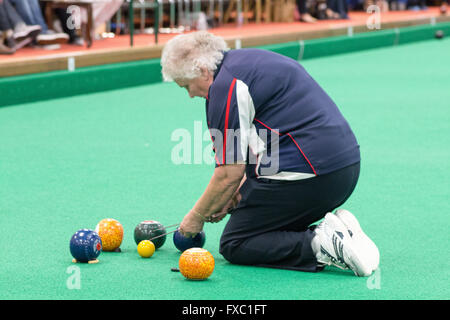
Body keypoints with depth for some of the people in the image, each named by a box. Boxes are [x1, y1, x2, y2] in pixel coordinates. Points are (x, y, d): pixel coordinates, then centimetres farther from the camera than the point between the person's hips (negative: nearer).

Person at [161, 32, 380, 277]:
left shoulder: (226, 86, -10)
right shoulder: (252, 59, 20)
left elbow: (230, 173, -10)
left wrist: (197, 216, 5)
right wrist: (237, 193, 20)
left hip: (307, 175, -10)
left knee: (234, 244, 2)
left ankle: (320, 245, -15)